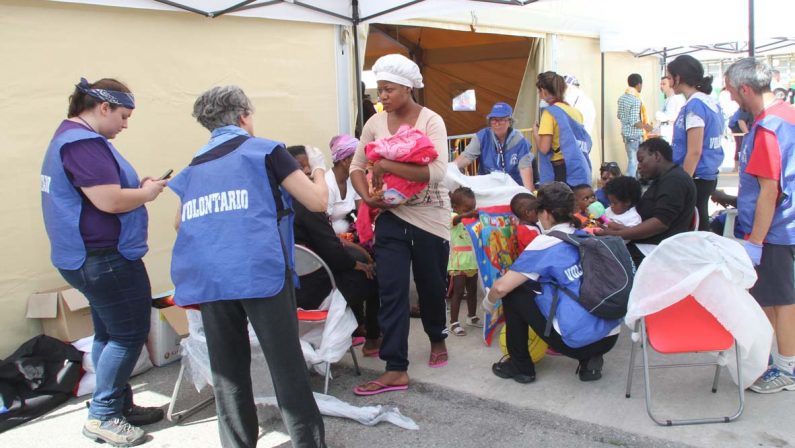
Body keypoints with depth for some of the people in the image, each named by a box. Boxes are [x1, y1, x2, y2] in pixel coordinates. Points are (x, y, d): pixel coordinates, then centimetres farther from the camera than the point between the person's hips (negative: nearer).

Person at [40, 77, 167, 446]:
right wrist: (146, 193, -10)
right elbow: (109, 201, -27)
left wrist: (137, 187, 7)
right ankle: (102, 416, 8)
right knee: (129, 335, -1)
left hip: (89, 257, 11)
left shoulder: (71, 137, 16)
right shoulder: (84, 142, -19)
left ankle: (119, 406, 26)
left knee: (108, 333, 16)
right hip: (105, 259, -11)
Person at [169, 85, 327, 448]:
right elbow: (318, 202, 4)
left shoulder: (194, 166, 21)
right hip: (261, 272, -4)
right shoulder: (264, 150, 7)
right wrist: (318, 167, 23)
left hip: (208, 279, 5)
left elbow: (181, 223, 32)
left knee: (227, 372, 12)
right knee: (287, 366, 3)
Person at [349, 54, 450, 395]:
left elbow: (437, 172, -24)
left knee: (431, 285, 13)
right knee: (391, 290, -3)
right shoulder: (375, 123, 1)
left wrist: (386, 165, -27)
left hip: (429, 216, -3)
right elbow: (356, 167, 6)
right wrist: (367, 196, -13)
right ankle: (396, 370, 2)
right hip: (391, 216, 3)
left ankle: (437, 339, 42)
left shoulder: (431, 121, -11)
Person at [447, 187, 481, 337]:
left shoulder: (473, 220, 9)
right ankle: (454, 323, 4)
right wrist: (469, 214, -53)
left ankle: (472, 317, 34)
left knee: (472, 290, 17)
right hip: (458, 263, -7)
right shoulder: (453, 218, -10)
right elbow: (457, 218, -34)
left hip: (472, 261, 7)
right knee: (458, 292, -3)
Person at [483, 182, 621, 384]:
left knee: (514, 292, 6)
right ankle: (591, 360, 17)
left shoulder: (545, 244, -9)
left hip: (577, 341, -7)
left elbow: (501, 287, -10)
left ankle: (520, 366, 18)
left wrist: (488, 300, 12)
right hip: (610, 337, 7)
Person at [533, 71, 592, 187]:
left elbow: (544, 148, -16)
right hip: (580, 170, 8)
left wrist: (535, 132, 4)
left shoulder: (550, 112, -10)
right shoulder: (575, 112, 11)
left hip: (562, 172, -8)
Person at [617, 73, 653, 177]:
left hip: (626, 133, 8)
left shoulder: (622, 98, 5)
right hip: (635, 136, -8)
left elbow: (619, 115, 14)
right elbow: (634, 122, -23)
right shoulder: (636, 100, -20)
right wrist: (646, 126, -8)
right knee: (634, 161, 2)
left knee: (631, 160, 16)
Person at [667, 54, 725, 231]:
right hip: (709, 176, 9)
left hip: (696, 178, -9)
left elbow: (694, 152, -19)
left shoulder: (695, 105, -17)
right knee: (699, 224, 15)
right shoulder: (711, 101, 10)